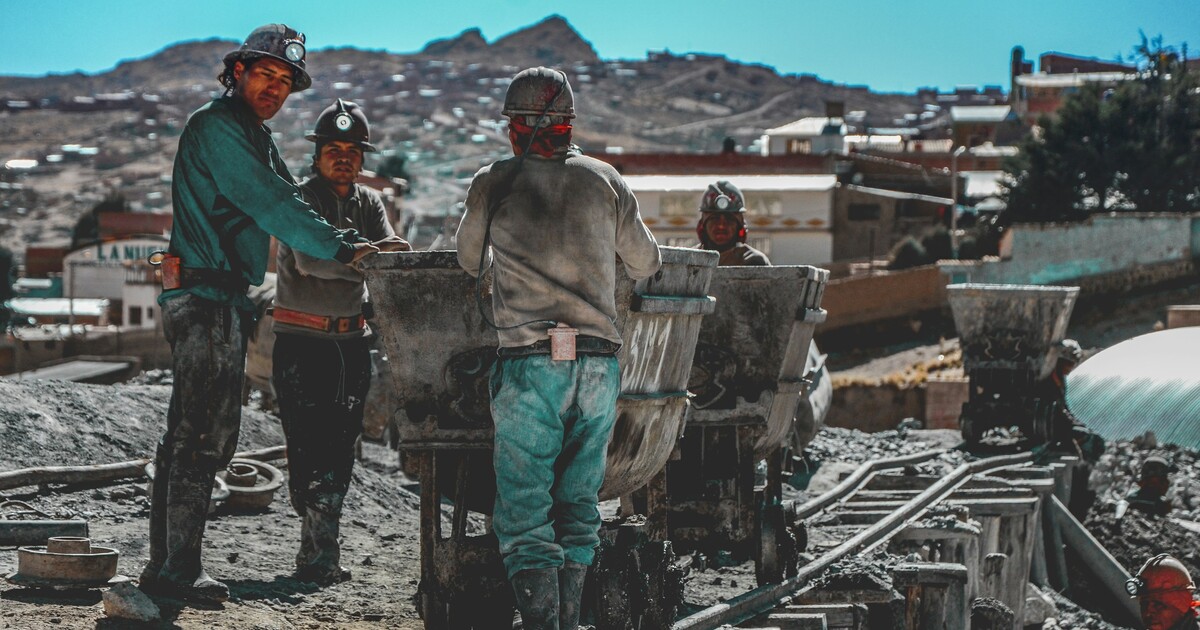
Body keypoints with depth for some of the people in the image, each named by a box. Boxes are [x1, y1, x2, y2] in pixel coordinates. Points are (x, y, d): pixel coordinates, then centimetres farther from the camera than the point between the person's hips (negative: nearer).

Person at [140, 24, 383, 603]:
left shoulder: (255, 137, 21)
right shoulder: (216, 127, -11)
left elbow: (285, 204, 19)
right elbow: (270, 204, -19)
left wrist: (357, 244, 7)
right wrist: (341, 249, -20)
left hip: (223, 299, 11)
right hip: (208, 298, -11)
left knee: (188, 435, 12)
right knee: (206, 434, -11)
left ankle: (164, 565, 17)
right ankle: (179, 570, -9)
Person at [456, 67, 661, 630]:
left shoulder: (493, 184, 2)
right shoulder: (604, 180, 8)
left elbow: (471, 263, 20)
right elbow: (645, 265, 21)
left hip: (530, 362, -3)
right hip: (600, 362, 3)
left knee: (524, 514, 0)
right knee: (578, 505, 14)